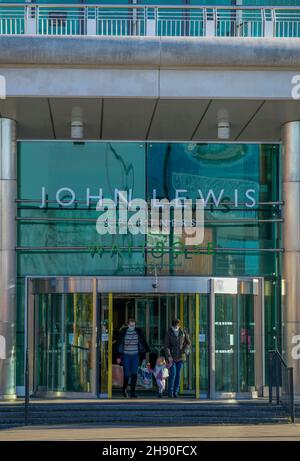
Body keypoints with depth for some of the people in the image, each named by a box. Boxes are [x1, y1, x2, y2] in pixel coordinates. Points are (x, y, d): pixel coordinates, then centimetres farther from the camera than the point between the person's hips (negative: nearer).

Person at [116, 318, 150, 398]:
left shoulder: (138, 331, 1)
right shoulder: (123, 332, -4)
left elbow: (143, 342, 12)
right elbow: (119, 344, 0)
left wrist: (146, 351, 8)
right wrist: (118, 356, -3)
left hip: (135, 356, 1)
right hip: (126, 355, -1)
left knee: (134, 374, -8)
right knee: (126, 374, 0)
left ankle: (132, 392, -2)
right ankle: (124, 389, 27)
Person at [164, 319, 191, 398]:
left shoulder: (183, 332, 1)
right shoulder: (169, 333, -6)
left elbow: (188, 342, 10)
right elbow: (166, 345, -8)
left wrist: (185, 351, -4)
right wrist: (169, 356, -18)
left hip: (180, 356, 2)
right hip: (172, 357, -2)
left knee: (178, 374, 3)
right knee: (173, 373, -11)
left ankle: (175, 392, 10)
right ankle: (170, 391, 0)